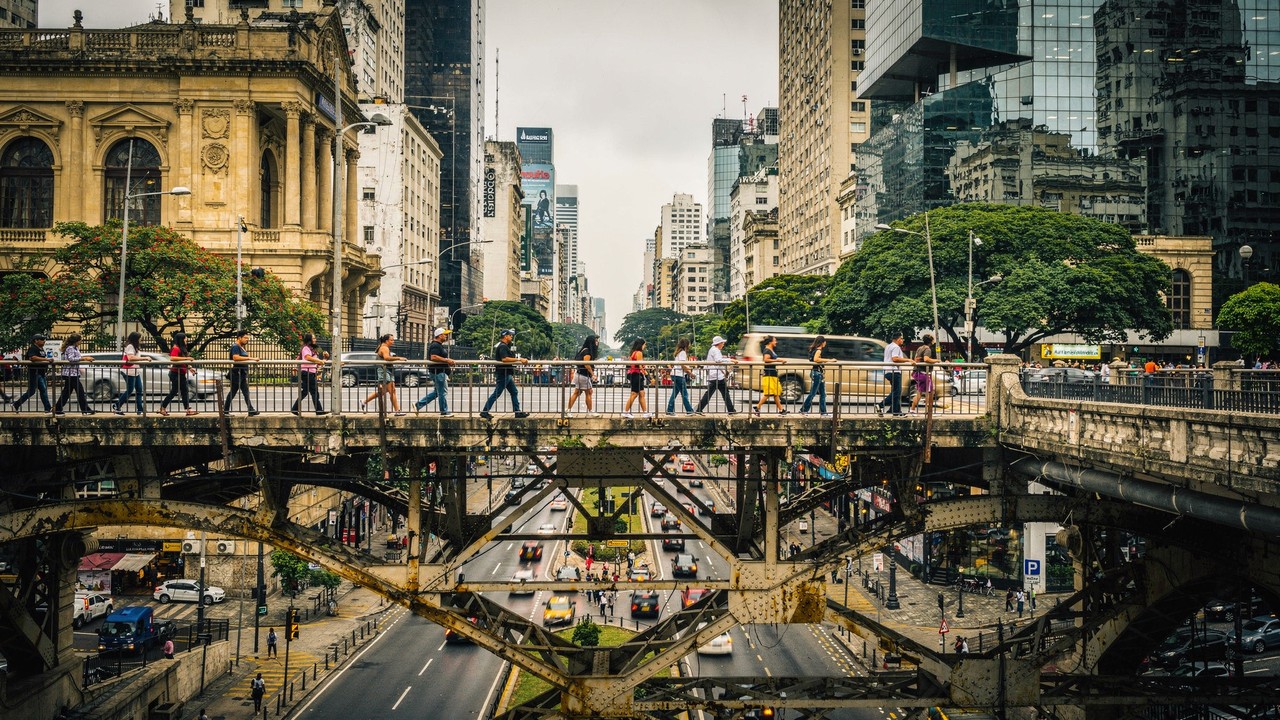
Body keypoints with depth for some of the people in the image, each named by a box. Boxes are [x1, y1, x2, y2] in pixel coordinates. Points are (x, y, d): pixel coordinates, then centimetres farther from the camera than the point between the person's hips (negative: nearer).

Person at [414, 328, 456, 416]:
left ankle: (418, 405, 19)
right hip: (439, 372, -11)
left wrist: (448, 360, 18)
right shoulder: (435, 345, -16)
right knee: (443, 392, -2)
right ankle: (444, 412, 8)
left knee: (437, 392, 17)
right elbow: (433, 357, -28)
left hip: (441, 372, 11)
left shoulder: (439, 345, 18)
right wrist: (447, 360, -27)